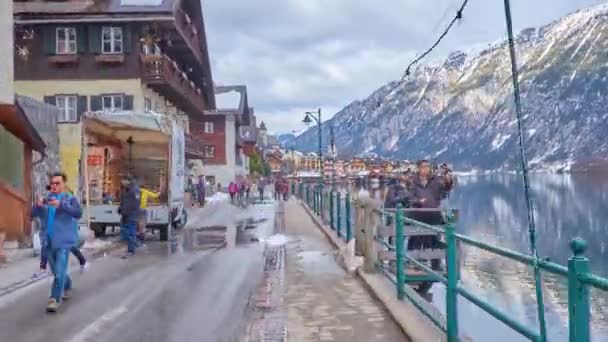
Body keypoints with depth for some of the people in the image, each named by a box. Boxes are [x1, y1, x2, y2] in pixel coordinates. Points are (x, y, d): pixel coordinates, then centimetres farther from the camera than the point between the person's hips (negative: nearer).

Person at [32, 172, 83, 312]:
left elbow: (78, 213, -21)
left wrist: (60, 205, -33)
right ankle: (67, 287, 43)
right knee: (56, 271, 19)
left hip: (63, 241, -5)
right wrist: (37, 205, -19)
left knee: (59, 272, -13)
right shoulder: (46, 199, 10)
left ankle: (55, 299, -7)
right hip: (48, 242, 6)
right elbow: (33, 214, 4)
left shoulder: (70, 199, -4)